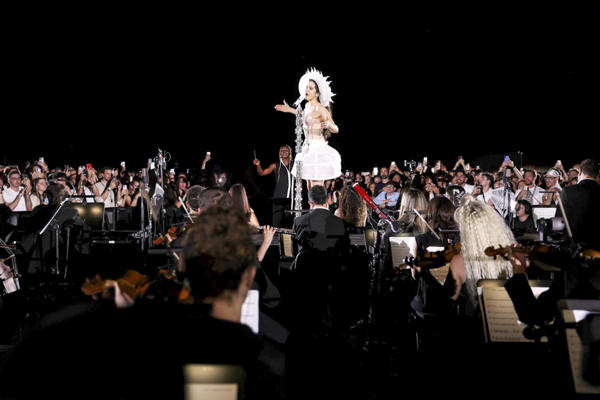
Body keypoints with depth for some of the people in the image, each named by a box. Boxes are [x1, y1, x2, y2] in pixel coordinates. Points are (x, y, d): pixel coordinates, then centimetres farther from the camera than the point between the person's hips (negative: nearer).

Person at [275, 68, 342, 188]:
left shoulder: (320, 109, -13)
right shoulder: (307, 106, 11)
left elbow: (336, 129, -14)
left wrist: (328, 124, -36)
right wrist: (290, 110, 39)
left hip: (318, 150, -9)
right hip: (308, 149, 9)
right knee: (310, 190, 12)